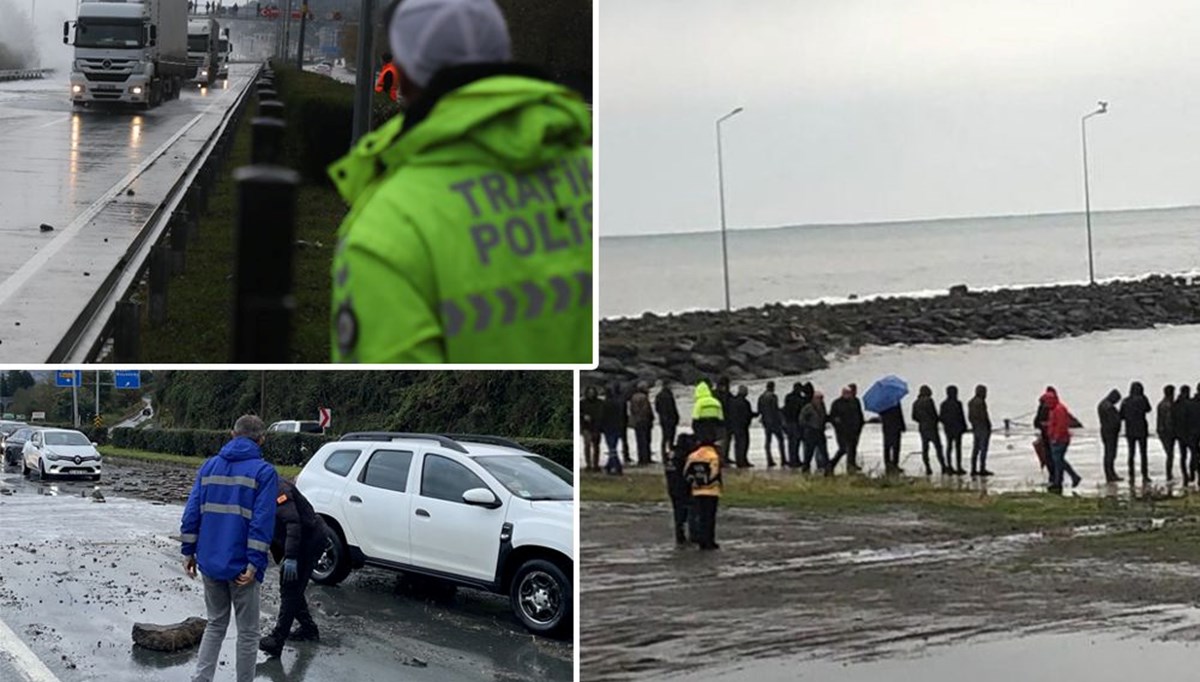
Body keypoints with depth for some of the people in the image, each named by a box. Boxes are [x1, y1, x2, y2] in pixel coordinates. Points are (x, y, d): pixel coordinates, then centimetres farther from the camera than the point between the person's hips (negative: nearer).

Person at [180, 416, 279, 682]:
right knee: (248, 632, 8)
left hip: (210, 562, 5)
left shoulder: (209, 466, 8)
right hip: (240, 567, -5)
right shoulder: (264, 472, -7)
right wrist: (254, 564, -17)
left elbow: (192, 512, 5)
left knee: (216, 624, 19)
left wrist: (189, 551, 10)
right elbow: (262, 521, -16)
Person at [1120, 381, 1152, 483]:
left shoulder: (1125, 401, -2)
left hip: (1129, 430, 2)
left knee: (1131, 453, 8)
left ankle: (1131, 476, 5)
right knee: (1143, 453, 4)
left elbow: (1121, 416, 1)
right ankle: (1145, 476, 1)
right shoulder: (1143, 399, -10)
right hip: (1141, 430, -2)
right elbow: (1148, 409, 8)